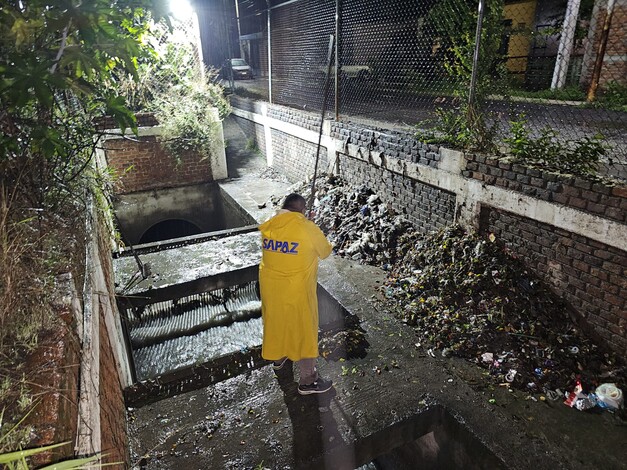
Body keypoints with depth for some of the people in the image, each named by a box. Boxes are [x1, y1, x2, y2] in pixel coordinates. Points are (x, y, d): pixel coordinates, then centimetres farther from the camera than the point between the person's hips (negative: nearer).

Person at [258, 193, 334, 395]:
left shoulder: (267, 227, -5)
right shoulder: (308, 229, -19)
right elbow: (325, 251, -2)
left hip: (270, 288, 6)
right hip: (296, 292, -5)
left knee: (277, 321, 27)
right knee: (303, 331, 10)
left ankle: (278, 357, 50)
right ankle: (307, 380, 22)